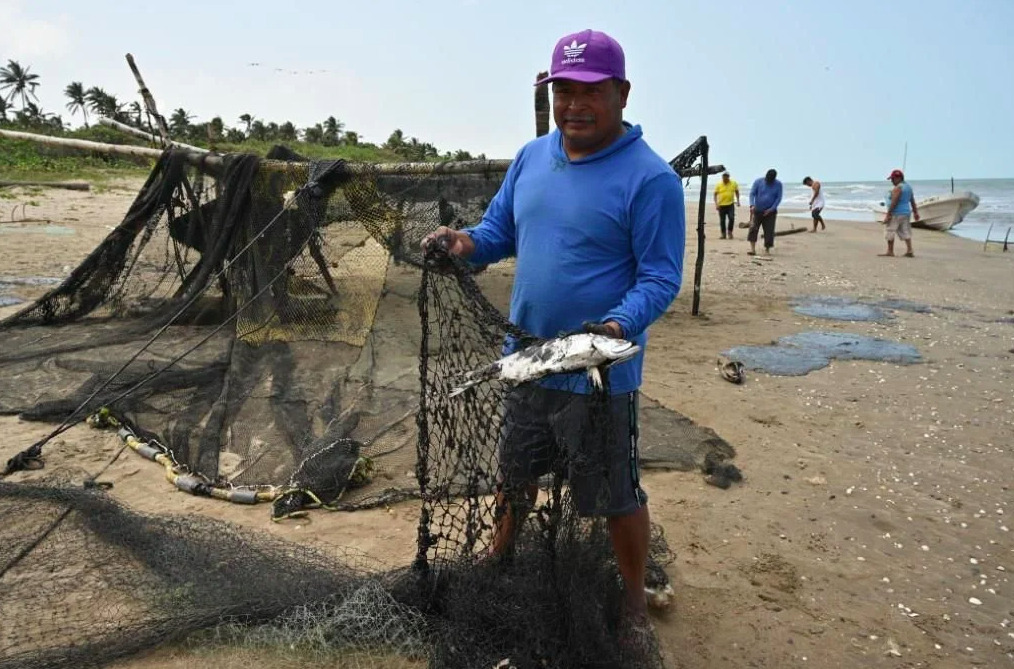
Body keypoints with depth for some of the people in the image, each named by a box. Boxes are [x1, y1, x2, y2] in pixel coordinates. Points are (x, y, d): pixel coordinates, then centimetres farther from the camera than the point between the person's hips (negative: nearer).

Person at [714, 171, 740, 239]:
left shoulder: (734, 183, 1)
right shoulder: (718, 185, -3)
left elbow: (737, 192, 13)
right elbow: (715, 194, -1)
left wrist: (738, 201, 4)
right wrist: (716, 204, -10)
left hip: (730, 204, 0)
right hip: (721, 205, 0)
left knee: (731, 218, -13)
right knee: (722, 220, 6)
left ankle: (730, 232, 4)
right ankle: (723, 234, 16)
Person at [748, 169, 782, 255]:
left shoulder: (778, 184, -2)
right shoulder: (758, 182, -4)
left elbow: (778, 198, -4)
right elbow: (752, 194, -10)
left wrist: (771, 209, -15)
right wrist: (752, 205, -26)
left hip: (770, 212, 0)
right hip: (757, 211, 0)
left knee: (769, 231, -2)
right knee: (753, 228, -8)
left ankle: (767, 249, 8)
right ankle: (753, 249, -5)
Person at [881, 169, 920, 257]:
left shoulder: (897, 188, -16)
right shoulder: (908, 186, 12)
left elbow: (894, 202, -21)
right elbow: (912, 201, 15)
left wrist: (888, 215, -20)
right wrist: (915, 212, 20)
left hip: (896, 214, -9)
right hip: (906, 212, 9)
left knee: (890, 232, -1)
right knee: (905, 232, 9)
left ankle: (890, 251, 2)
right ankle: (909, 251, 6)